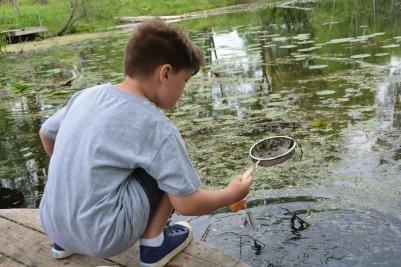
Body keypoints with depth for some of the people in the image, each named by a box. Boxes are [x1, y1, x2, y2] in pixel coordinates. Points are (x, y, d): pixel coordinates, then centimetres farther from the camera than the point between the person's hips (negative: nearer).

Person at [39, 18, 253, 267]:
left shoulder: (87, 95, 3)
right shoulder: (156, 127, -16)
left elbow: (46, 134, 19)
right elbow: (187, 204, -14)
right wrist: (231, 194, 5)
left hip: (52, 224, 7)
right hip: (100, 237, -6)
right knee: (172, 166, -1)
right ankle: (153, 244, 7)